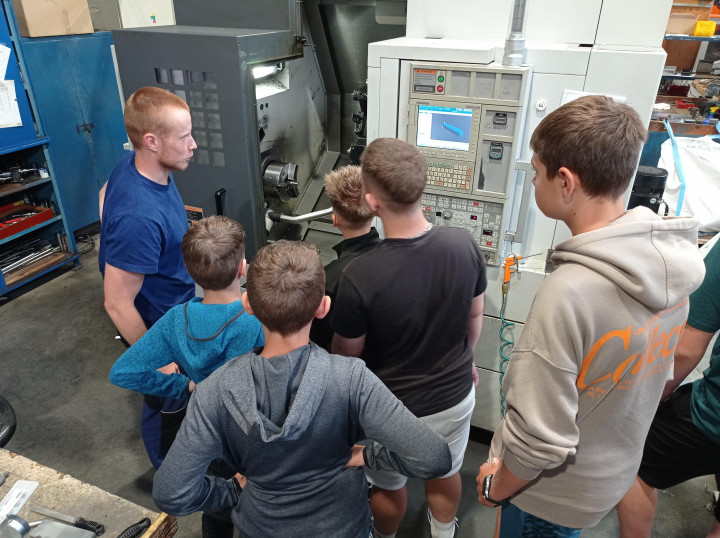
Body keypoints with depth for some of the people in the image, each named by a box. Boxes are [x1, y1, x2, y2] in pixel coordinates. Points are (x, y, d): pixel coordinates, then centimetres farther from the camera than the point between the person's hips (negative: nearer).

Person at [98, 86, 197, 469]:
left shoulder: (132, 164, -11)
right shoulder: (139, 218, -39)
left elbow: (105, 195, 12)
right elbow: (118, 304, -31)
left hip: (175, 307, 9)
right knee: (167, 404, 18)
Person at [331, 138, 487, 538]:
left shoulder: (359, 276, -34)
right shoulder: (465, 245, -20)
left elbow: (346, 354, -16)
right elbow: (475, 316, -2)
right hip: (455, 396, 4)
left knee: (389, 487, 28)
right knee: (444, 475, 32)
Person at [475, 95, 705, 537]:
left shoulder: (570, 293, -37)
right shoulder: (674, 256, -12)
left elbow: (540, 438, -30)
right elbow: (651, 368, 1)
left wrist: (496, 488, -10)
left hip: (555, 493, -6)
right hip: (617, 470, 6)